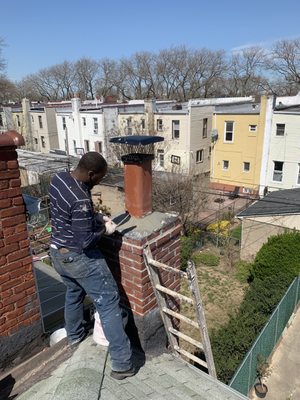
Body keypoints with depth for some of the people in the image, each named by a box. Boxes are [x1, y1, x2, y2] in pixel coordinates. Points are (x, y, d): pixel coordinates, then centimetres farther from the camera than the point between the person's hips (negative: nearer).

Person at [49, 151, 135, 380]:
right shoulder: (80, 199, -31)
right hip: (79, 259, -9)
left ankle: (74, 335, 54)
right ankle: (122, 364, 10)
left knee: (73, 292, 31)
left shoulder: (58, 179, -3)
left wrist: (97, 217, 3)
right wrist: (104, 229, -10)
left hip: (57, 253, 9)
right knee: (109, 304, 2)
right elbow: (85, 241, -28)